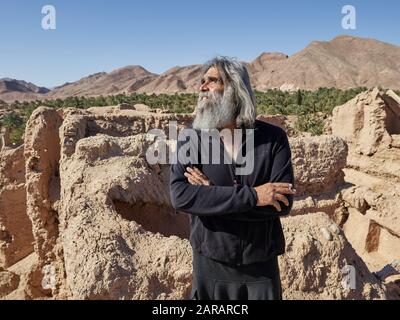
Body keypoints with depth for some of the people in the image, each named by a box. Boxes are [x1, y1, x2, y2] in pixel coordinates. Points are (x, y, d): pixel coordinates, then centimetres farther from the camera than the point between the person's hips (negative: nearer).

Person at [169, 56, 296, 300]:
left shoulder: (273, 138, -8)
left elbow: (284, 202, -15)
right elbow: (180, 196, -19)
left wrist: (211, 196, -18)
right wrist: (251, 195, -24)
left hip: (261, 268, 0)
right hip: (210, 266, 1)